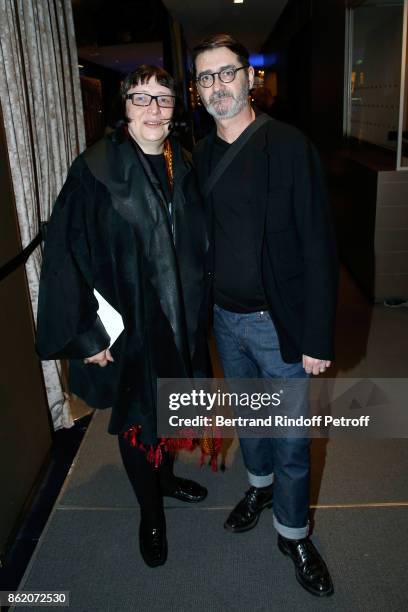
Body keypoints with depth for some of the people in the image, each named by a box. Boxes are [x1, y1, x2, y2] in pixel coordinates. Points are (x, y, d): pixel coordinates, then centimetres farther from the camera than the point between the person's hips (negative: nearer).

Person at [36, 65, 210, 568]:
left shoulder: (182, 167, 2)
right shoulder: (95, 170, -15)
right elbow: (65, 256, -16)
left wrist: (197, 312, 10)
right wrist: (86, 333, -16)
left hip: (179, 322, 5)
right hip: (127, 329, -4)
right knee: (136, 420, 13)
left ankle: (165, 475, 51)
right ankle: (150, 513, 37)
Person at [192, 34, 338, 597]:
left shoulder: (290, 147, -12)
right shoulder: (201, 156, 4)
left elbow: (318, 249, -15)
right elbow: (200, 238, 10)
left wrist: (318, 339, -17)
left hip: (279, 322, -5)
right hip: (225, 318, 5)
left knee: (290, 440, 7)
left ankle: (293, 533, 32)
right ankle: (260, 487, 50)